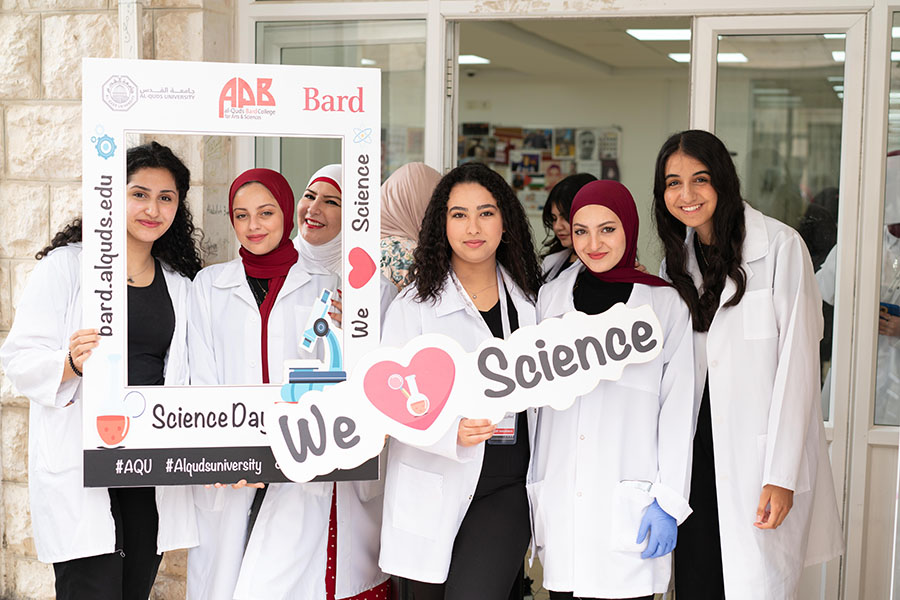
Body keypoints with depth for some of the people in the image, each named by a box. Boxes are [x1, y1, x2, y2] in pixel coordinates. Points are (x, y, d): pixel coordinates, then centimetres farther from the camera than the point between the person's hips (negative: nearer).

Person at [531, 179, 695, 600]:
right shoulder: (550, 298, 12)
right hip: (560, 499, 3)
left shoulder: (665, 304, 2)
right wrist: (531, 493, 13)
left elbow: (678, 411, 1)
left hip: (629, 499, -3)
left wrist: (669, 501, -5)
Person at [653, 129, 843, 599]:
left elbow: (797, 361, -11)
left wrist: (782, 475, -15)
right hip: (697, 449, 5)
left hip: (762, 454, -5)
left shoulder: (780, 247, -8)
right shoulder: (676, 260, 11)